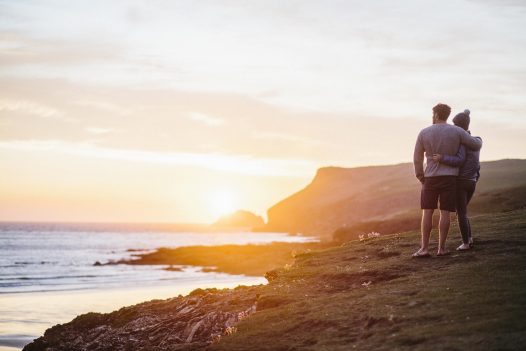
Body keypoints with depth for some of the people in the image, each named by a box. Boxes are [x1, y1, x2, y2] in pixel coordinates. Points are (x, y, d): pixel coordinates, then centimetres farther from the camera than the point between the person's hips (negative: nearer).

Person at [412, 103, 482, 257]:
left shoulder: (424, 133, -3)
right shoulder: (456, 131, -4)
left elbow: (417, 158, 2)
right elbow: (476, 145, 4)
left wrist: (420, 176, 15)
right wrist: (479, 140, 29)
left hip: (431, 177, 0)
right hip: (450, 176, 0)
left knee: (427, 212, 4)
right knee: (445, 213, 2)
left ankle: (424, 248, 0)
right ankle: (441, 248, 3)